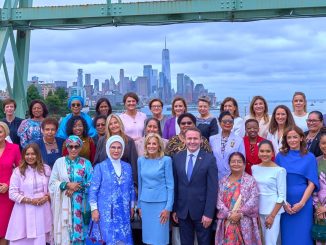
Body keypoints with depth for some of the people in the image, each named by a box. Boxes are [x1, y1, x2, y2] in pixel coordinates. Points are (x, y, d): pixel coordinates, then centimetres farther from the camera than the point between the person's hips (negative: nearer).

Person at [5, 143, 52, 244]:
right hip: (24, 212, -2)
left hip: (42, 211, 2)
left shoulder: (46, 169, 7)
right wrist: (30, 200, -13)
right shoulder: (18, 171, -3)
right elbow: (12, 193, -6)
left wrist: (47, 197, -8)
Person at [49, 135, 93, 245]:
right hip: (64, 203, 0)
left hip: (80, 204, 0)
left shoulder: (86, 163, 2)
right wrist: (67, 185, -12)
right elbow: (52, 183, 1)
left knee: (79, 229, 3)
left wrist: (76, 188, -13)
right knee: (64, 231, 1)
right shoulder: (59, 162, 3)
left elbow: (91, 184, -1)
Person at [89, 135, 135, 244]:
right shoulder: (100, 167, -5)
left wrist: (132, 207, 14)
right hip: (106, 211, -4)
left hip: (123, 211, 4)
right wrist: (94, 209, -10)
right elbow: (93, 189, -5)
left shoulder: (127, 167, 7)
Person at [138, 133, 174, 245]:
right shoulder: (141, 160, 6)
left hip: (160, 202, -3)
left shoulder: (166, 160, -6)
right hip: (145, 203, 4)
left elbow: (170, 185, -6)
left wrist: (168, 207, -11)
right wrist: (139, 205, 12)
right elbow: (140, 184, 12)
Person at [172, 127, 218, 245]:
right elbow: (174, 185, 6)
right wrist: (174, 209, 5)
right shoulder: (177, 158, 3)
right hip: (182, 210, 3)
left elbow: (212, 188, -9)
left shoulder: (209, 159, -7)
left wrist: (209, 213, -13)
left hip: (202, 210, -3)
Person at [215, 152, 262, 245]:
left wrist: (240, 214, -15)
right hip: (226, 222, 2)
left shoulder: (250, 180, 1)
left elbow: (253, 200, -7)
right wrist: (229, 214, -11)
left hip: (245, 223, -2)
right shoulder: (223, 181, 9)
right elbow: (219, 201, 3)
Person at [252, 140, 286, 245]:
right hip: (259, 210, 5)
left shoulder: (279, 170, -10)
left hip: (273, 210, -5)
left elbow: (282, 196, -10)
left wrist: (272, 215, -12)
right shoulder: (254, 168, 5)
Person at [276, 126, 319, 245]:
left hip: (303, 203, -1)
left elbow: (312, 183, -3)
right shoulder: (280, 156, 3)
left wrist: (302, 203, -11)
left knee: (302, 235, 5)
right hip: (284, 203, 1)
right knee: (287, 235, 7)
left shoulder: (309, 157, 1)